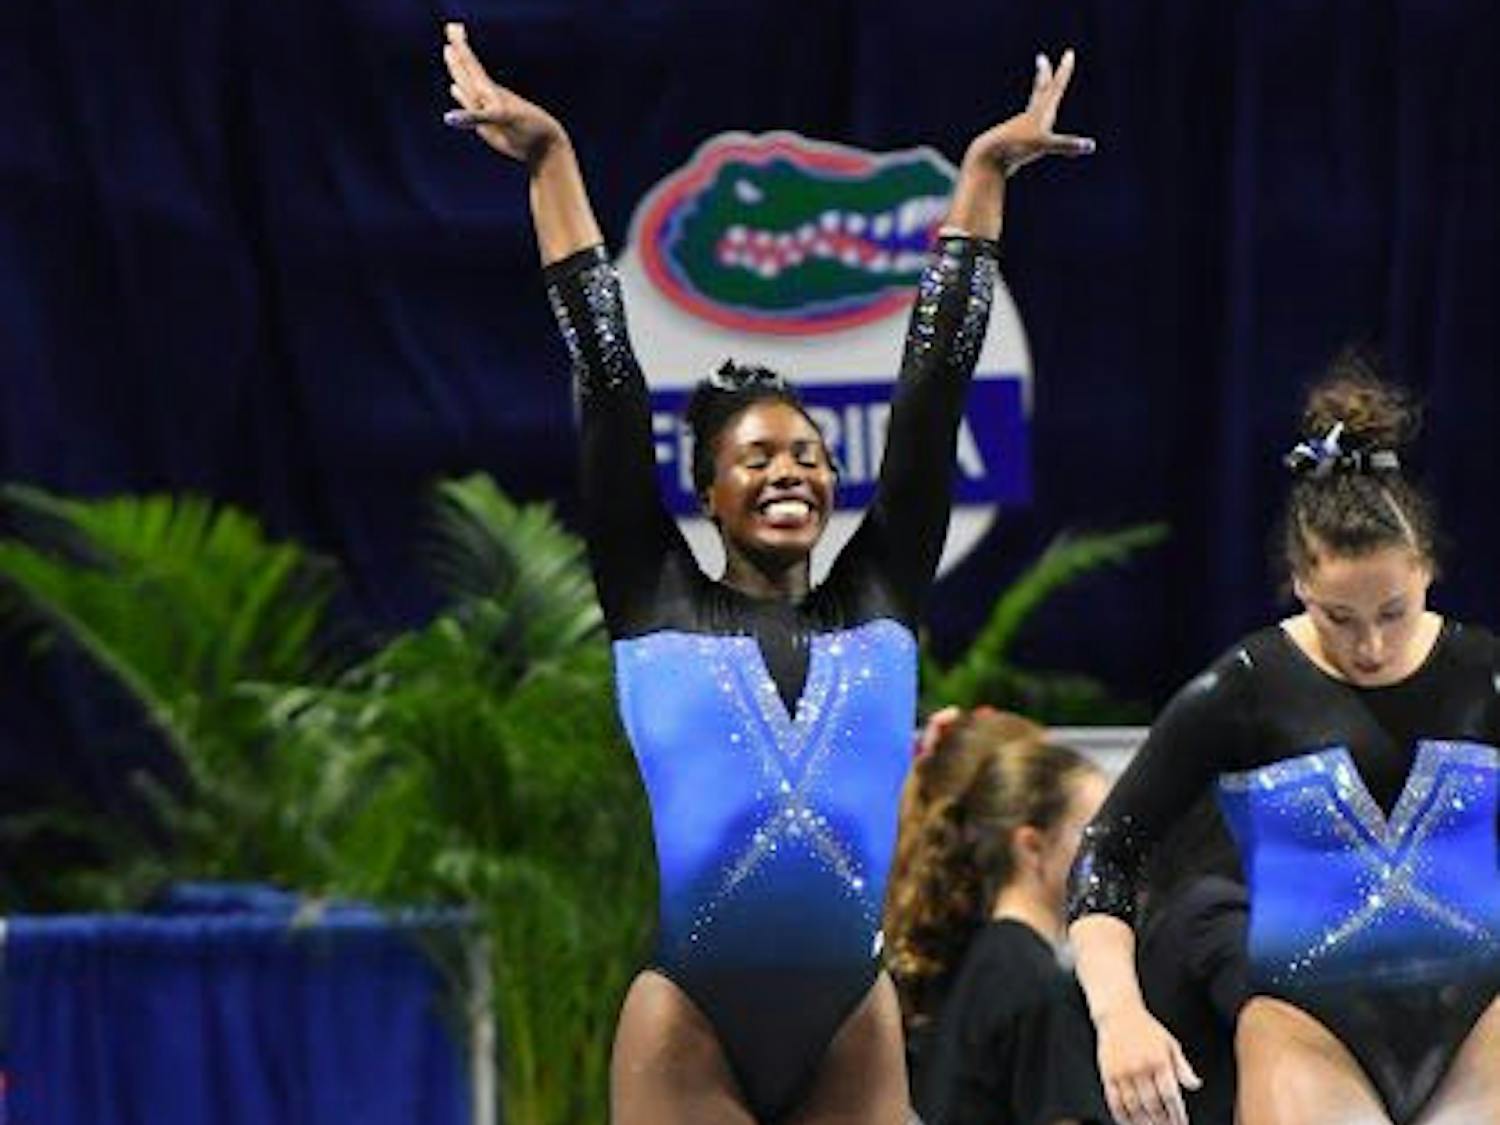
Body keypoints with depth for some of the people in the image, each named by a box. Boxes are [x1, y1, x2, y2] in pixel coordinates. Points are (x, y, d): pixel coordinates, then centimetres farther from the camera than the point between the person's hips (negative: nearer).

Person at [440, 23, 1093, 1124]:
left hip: (851, 1032, 2)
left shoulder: (880, 601, 10)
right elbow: (608, 376, 5)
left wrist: (983, 178, 15)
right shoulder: (659, 605, 6)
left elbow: (935, 380, 12)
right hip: (690, 1028, -2)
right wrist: (553, 163, 6)